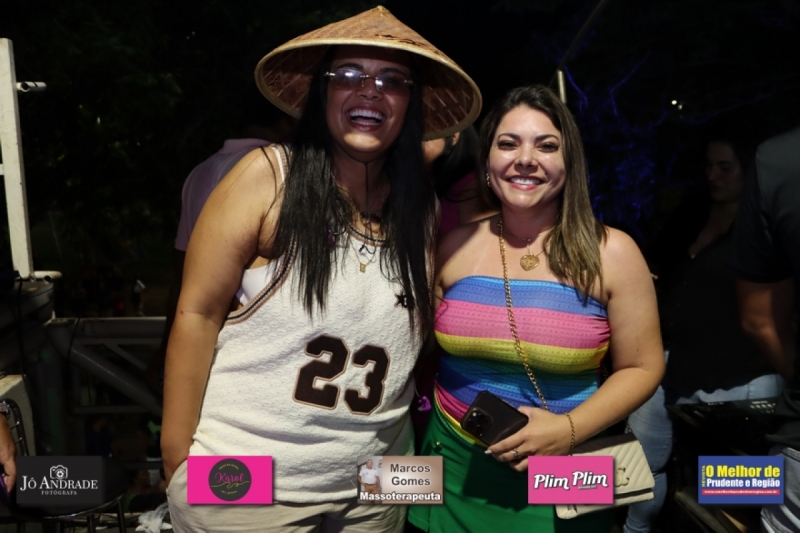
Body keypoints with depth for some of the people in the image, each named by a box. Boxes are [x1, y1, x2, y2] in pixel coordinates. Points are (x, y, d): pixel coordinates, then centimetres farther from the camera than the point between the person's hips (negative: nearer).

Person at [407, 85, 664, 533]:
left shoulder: (612, 254, -9)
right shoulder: (454, 246, -3)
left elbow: (642, 367, -4)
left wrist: (570, 429, -16)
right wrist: (419, 431, 1)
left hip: (563, 480, -2)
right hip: (456, 470, 2)